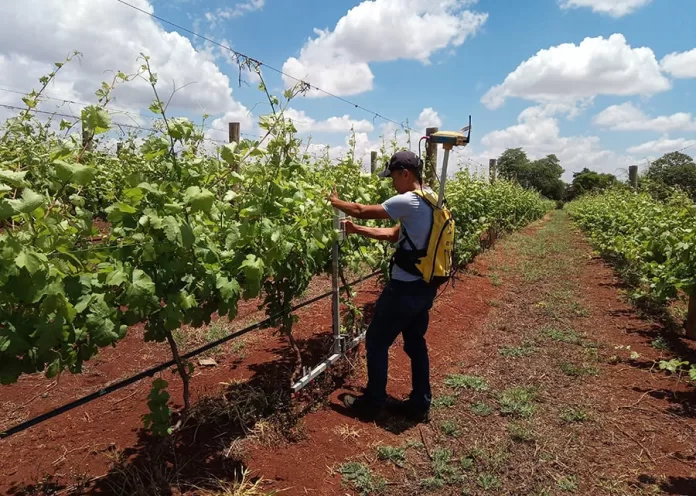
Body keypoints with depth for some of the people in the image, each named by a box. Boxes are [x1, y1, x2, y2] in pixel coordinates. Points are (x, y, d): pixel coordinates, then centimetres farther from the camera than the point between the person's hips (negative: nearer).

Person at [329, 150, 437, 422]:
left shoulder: (408, 202, -21)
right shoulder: (430, 202, 9)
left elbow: (362, 210, -13)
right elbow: (394, 234, 13)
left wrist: (334, 201, 3)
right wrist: (357, 230, 10)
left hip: (405, 288, -9)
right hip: (425, 286, 9)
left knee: (376, 341, 7)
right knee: (415, 343, 18)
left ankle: (374, 401, 22)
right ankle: (420, 404, 28)